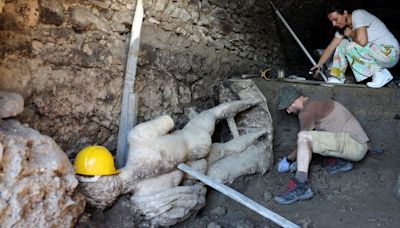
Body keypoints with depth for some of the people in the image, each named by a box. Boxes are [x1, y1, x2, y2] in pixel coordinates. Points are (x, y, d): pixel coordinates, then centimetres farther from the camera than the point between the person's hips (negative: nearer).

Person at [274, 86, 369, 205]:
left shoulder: (307, 111, -13)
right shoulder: (315, 104, 18)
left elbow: (303, 141, -6)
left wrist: (288, 159, 8)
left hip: (356, 145, -10)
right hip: (358, 145, 10)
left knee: (303, 137, -25)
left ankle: (301, 186, -33)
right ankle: (343, 161, 16)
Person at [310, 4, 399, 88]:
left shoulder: (357, 14, -19)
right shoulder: (343, 28, 6)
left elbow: (362, 41, -33)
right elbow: (330, 49, 9)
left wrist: (351, 33, -13)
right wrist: (319, 65, 2)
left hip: (389, 52, -9)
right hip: (375, 52, 9)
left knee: (351, 47, -26)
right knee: (342, 43, 4)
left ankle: (381, 74, -14)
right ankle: (337, 78, 6)